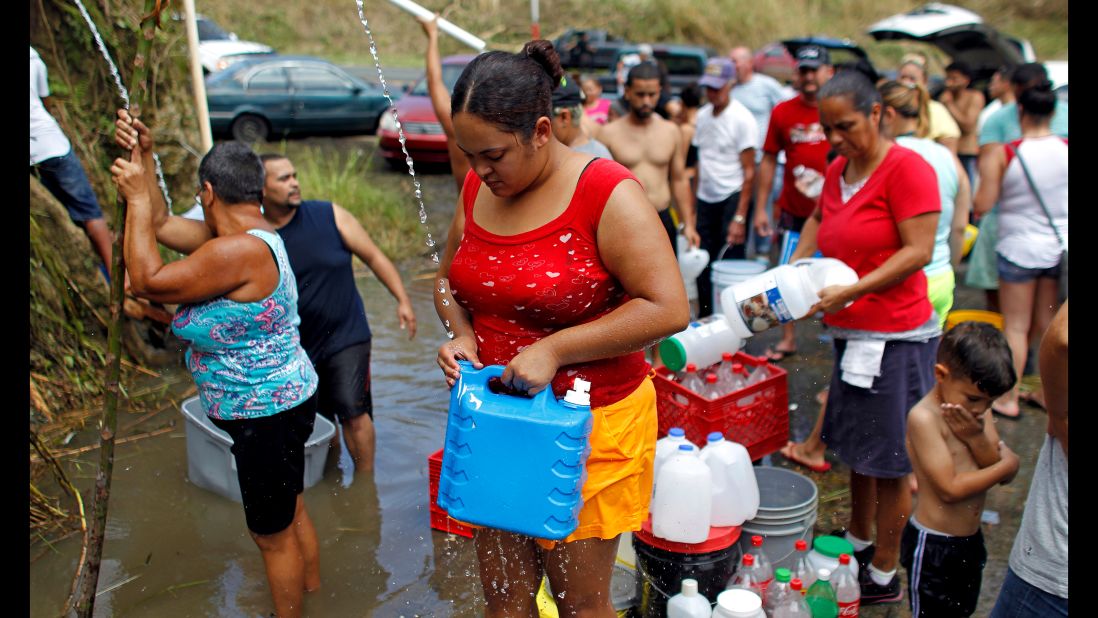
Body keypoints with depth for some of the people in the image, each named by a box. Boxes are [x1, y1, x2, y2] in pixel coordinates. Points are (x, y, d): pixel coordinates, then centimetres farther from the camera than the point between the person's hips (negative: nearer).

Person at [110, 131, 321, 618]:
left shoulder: (238, 251, -28)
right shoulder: (250, 233, 3)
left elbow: (147, 282, -22)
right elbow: (161, 225, 12)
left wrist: (137, 198, -15)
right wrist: (140, 159, 8)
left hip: (267, 416, -10)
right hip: (281, 403, 10)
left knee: (272, 533, 9)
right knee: (290, 513, 28)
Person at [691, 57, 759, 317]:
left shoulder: (742, 119, -9)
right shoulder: (702, 115, 9)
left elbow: (749, 172, -10)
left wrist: (740, 218, -15)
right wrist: (693, 206, 9)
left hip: (732, 197, -6)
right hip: (705, 199, 6)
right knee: (702, 264, 8)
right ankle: (704, 318, 22)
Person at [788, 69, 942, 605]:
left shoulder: (907, 168, -13)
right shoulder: (838, 170, 10)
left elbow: (919, 250, -18)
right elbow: (820, 218, 27)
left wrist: (853, 291, -24)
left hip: (895, 337, -8)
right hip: (851, 334, 8)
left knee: (889, 461, 3)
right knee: (857, 450, 19)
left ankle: (884, 576, 18)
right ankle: (857, 542, 37)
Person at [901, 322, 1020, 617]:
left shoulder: (977, 412, 0)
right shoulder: (924, 417, -23)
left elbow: (1005, 476, -4)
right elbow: (950, 488, -26)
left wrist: (976, 438, -22)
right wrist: (1007, 464, -14)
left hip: (970, 540, 8)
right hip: (933, 545, -7)